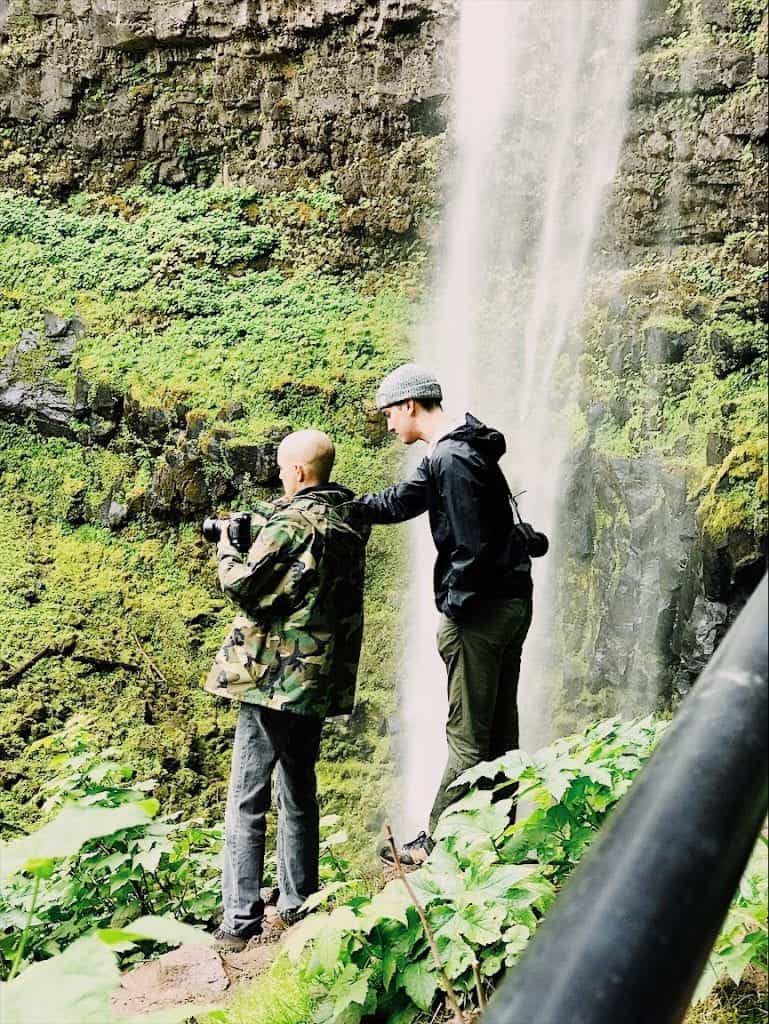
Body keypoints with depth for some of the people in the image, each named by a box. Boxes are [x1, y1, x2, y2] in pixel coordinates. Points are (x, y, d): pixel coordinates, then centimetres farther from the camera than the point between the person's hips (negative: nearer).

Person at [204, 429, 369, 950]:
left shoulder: (293, 520, -14)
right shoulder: (350, 520, 10)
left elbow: (243, 584, -13)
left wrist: (228, 546, 5)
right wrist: (256, 534, 14)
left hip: (276, 677, -8)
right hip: (322, 680, 8)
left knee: (247, 800, 0)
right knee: (300, 795, 17)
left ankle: (241, 920, 4)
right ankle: (297, 907, 25)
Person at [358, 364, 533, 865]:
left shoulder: (452, 458, -18)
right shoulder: (452, 450, 15)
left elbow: (471, 546, -23)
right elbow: (399, 502, 22)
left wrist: (453, 608, -14)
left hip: (480, 611, -10)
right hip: (511, 603, 10)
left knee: (467, 736, -1)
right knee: (500, 730, 16)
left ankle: (437, 841, 11)